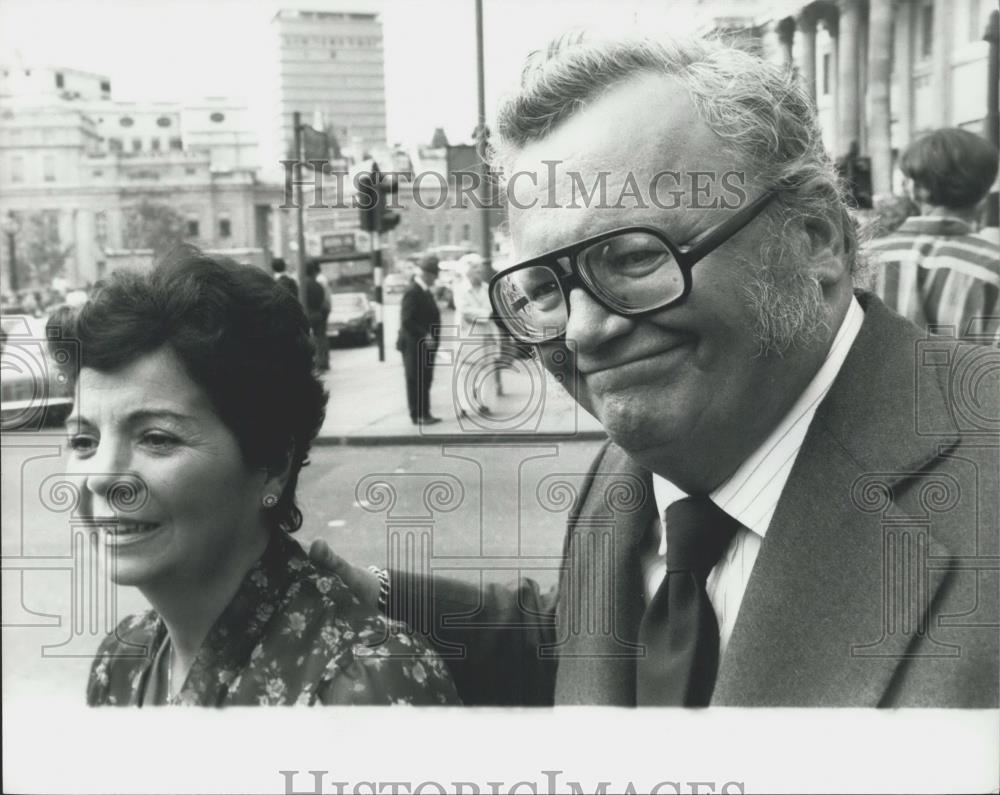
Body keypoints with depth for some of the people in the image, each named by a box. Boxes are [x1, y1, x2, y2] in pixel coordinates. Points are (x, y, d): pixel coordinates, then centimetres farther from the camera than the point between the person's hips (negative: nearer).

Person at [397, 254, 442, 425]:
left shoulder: (426, 292, 14)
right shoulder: (412, 292, -16)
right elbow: (407, 321, -22)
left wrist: (431, 337, 10)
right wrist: (423, 336, -24)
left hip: (426, 346, 9)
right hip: (415, 345, -9)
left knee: (425, 381, 14)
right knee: (416, 382, -1)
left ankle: (425, 413, 21)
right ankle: (417, 416, 5)